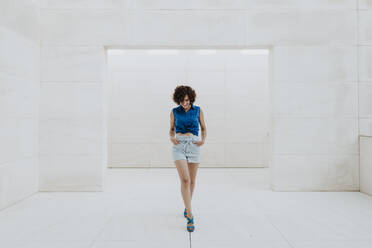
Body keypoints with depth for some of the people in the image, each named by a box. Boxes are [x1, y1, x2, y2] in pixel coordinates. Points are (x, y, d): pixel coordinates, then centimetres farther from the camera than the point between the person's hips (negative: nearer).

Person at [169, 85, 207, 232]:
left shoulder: (198, 110, 7)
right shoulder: (174, 112, 7)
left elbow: (203, 128, 16)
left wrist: (203, 140, -3)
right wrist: (172, 137, -5)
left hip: (193, 146, 1)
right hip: (179, 146, -1)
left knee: (191, 181, 9)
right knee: (185, 180, -14)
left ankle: (187, 207, 35)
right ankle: (190, 216, -10)